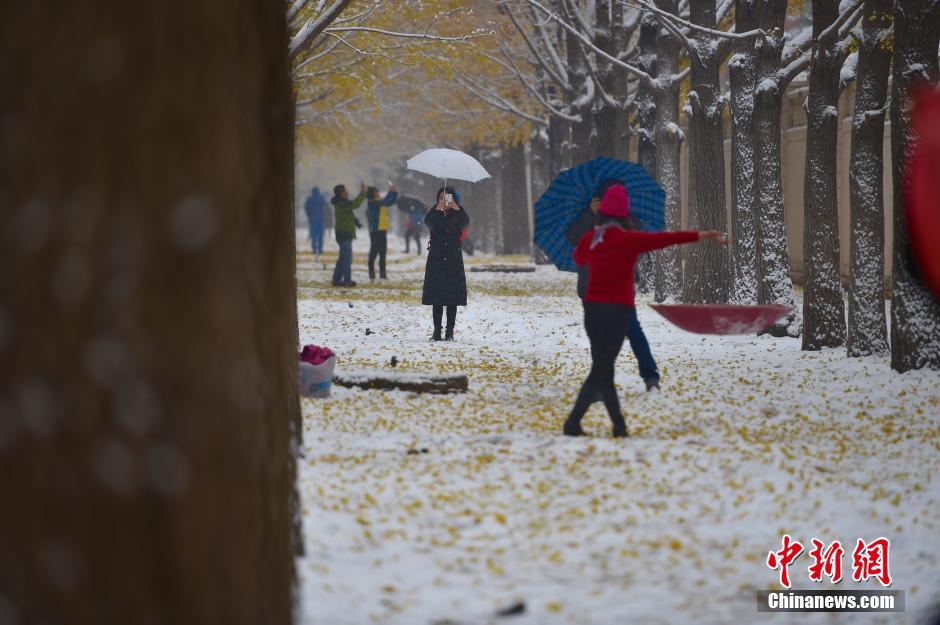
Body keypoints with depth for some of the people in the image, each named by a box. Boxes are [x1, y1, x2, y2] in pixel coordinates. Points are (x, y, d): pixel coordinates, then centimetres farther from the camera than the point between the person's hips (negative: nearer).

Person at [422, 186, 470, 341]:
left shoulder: (457, 216, 6)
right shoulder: (435, 214, 7)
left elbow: (465, 223, -16)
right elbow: (428, 222, -15)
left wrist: (457, 208, -31)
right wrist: (438, 209, -31)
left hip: (453, 260, 0)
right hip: (436, 259, 0)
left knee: (452, 299, -1)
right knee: (437, 298, 0)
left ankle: (450, 331, 1)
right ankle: (437, 330, 1)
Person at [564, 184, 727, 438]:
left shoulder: (589, 238, 7)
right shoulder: (628, 239, -10)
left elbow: (578, 258, 27)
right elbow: (662, 238, -17)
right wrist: (700, 236, -17)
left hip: (592, 308, 6)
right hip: (617, 311, -6)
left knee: (603, 369, 12)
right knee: (601, 370, -4)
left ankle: (619, 425, 12)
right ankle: (573, 423, -12)